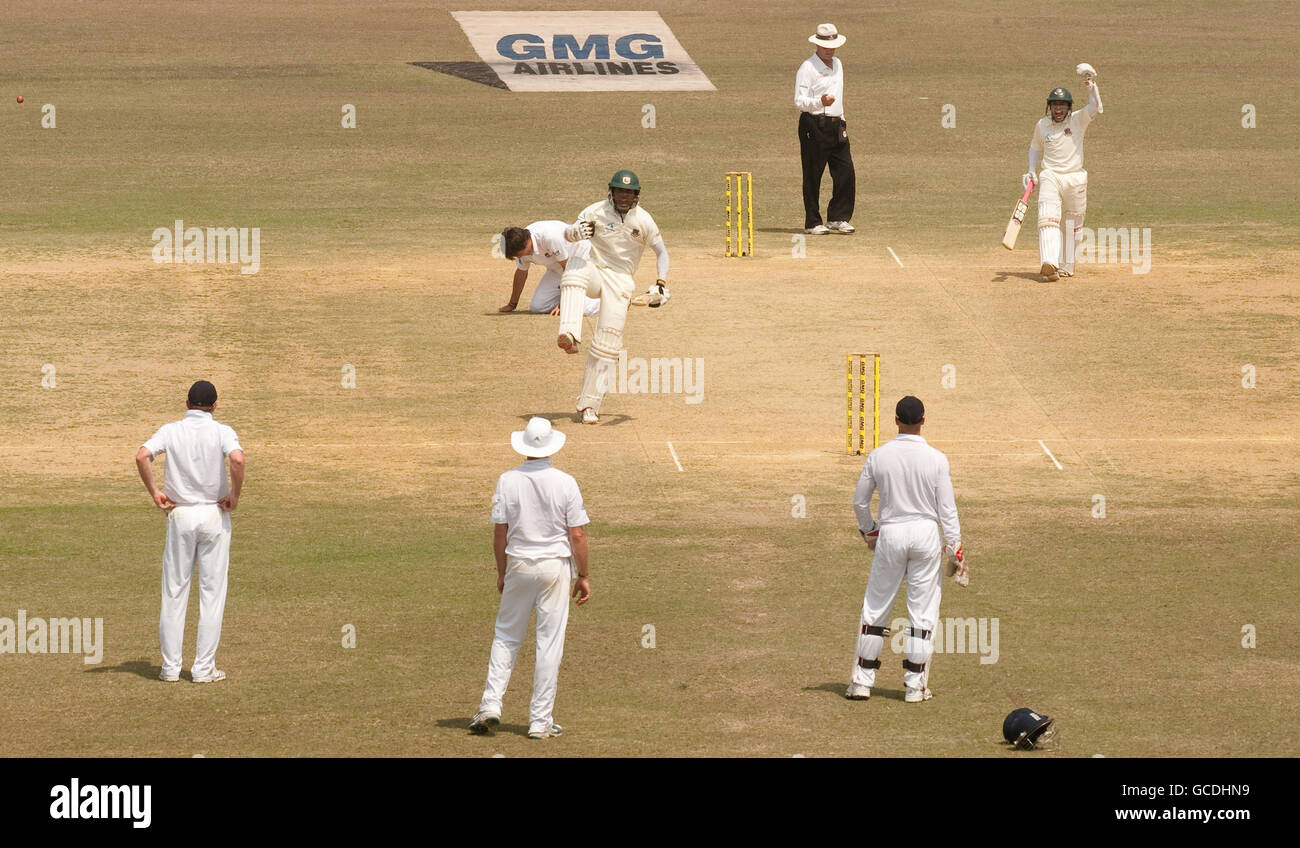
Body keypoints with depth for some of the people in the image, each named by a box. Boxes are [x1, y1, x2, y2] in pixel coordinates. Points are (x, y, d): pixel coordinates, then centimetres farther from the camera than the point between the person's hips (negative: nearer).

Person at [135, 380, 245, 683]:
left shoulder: (171, 430, 2)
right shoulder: (222, 432, -4)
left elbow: (142, 456, -13)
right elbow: (237, 459, -24)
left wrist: (154, 493, -4)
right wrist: (234, 496, -11)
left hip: (180, 516, 2)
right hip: (214, 514, -2)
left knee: (174, 592, 8)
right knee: (212, 592, 4)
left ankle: (170, 666, 7)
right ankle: (204, 667, 2)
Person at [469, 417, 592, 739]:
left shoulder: (508, 481, -5)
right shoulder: (565, 483, -8)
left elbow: (499, 533, -1)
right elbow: (577, 535, -7)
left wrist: (502, 573, 11)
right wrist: (583, 576, 3)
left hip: (519, 566, 1)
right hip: (555, 566, -1)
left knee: (506, 637, 15)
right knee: (550, 644, 3)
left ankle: (490, 705, 4)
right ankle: (540, 721, 5)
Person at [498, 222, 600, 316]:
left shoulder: (550, 237, -36)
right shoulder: (520, 247, -13)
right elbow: (521, 273, 6)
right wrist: (512, 305, 15)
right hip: (557, 269, 7)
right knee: (537, 307, -4)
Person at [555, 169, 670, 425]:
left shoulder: (643, 220, -5)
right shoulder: (597, 212, -5)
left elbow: (662, 253, 0)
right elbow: (567, 234, -11)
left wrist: (661, 285, -15)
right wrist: (575, 232, -36)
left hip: (620, 281, -1)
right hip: (595, 272, 1)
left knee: (607, 345, -10)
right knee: (576, 265, -36)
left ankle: (589, 405, -4)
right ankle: (569, 335, -48)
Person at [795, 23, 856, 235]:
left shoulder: (837, 64, 17)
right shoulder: (807, 68, -8)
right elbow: (799, 102, -13)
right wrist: (820, 102, -30)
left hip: (836, 126, 7)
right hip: (814, 126, -7)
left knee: (846, 172, 1)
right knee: (813, 176, -4)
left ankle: (839, 218, 10)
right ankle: (813, 223, 1)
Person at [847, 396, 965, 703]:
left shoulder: (878, 456, -5)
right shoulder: (936, 459, -8)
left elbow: (859, 501, 4)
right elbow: (947, 508, -6)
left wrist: (869, 531, 21)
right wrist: (955, 548, 2)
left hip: (890, 534, 1)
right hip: (926, 533, -1)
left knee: (875, 608, 12)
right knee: (923, 612, 6)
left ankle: (862, 680, 12)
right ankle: (915, 685, 7)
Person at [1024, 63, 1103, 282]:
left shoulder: (1077, 120, -1)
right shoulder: (1042, 125, 7)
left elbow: (1095, 107, -19)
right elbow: (1035, 148, 22)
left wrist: (1091, 84, -29)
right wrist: (1031, 171, 9)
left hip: (1075, 178, 0)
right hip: (1050, 177, 0)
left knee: (1074, 224, 7)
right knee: (1048, 219, -19)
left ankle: (1067, 265, 23)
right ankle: (1049, 265, -34)